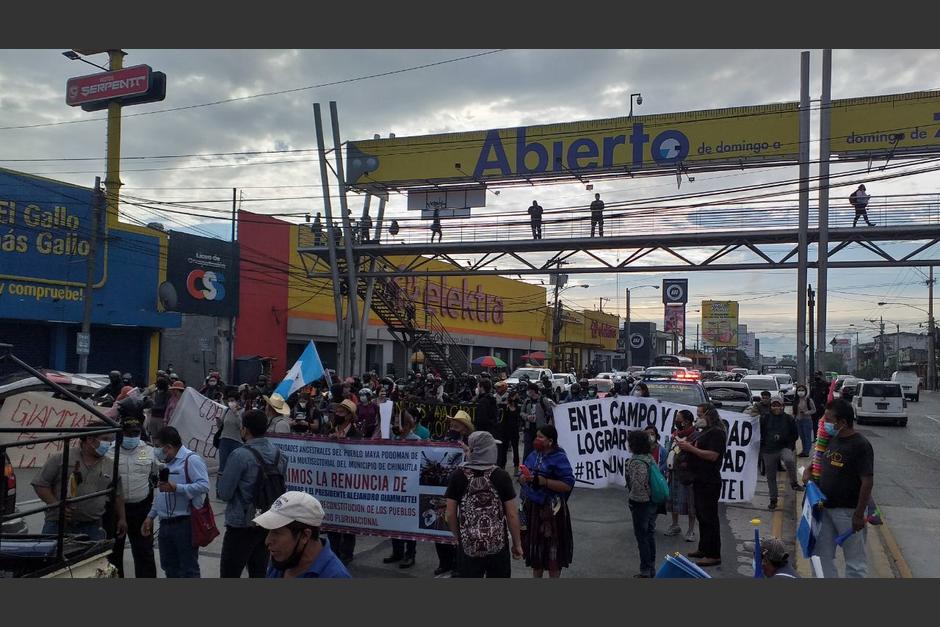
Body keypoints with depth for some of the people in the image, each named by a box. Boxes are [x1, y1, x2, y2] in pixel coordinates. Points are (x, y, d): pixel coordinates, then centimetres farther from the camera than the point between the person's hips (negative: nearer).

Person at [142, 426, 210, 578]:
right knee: (170, 567, 16)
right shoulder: (167, 463, 18)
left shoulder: (191, 459, -11)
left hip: (185, 524, -9)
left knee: (188, 569, -3)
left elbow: (203, 485, -22)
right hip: (166, 524, 9)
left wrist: (176, 487, -25)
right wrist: (150, 517, 21)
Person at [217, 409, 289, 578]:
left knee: (229, 576, 2)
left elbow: (224, 493, -13)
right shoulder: (277, 453, 3)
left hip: (241, 526, -6)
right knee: (259, 574, 15)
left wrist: (221, 480, 6)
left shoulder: (240, 455, -17)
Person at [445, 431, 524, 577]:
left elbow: (450, 514, -3)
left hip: (468, 546, 0)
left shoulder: (457, 476, -7)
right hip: (498, 545, 0)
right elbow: (512, 515, -7)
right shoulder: (502, 476, -8)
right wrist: (517, 543, 5)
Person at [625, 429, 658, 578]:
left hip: (640, 504, -9)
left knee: (642, 537, 2)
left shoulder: (636, 461, -22)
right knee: (650, 534, 16)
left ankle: (645, 571, 9)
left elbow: (638, 485, -26)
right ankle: (651, 568, 26)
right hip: (652, 502, 9)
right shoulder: (649, 457, 5)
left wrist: (632, 500, -11)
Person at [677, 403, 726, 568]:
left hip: (710, 482, -10)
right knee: (701, 516, 17)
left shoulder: (717, 432, -14)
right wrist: (687, 447, 7)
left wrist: (691, 448, -22)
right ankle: (704, 549, 27)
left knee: (709, 518, -6)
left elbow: (712, 455, -24)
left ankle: (714, 555, 0)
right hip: (700, 480, 10)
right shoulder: (704, 431, 17)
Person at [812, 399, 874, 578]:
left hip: (848, 511, -8)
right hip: (825, 508, 8)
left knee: (854, 559, 6)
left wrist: (859, 515, -21)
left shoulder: (860, 445, -17)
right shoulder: (832, 439, 5)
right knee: (821, 555, 14)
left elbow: (867, 482, -20)